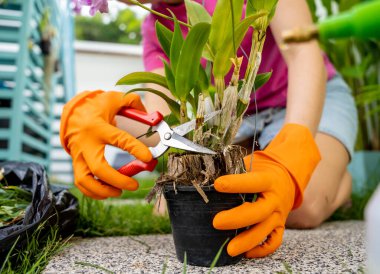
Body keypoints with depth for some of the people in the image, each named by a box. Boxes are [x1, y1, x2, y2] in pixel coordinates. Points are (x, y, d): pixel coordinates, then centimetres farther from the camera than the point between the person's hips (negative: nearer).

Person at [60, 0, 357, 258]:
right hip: (239, 116, 4)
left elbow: (304, 53, -30)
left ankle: (339, 178, 3)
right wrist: (89, 116, -44)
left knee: (302, 209, -32)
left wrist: (290, 161, -47)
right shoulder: (156, 29, -8)